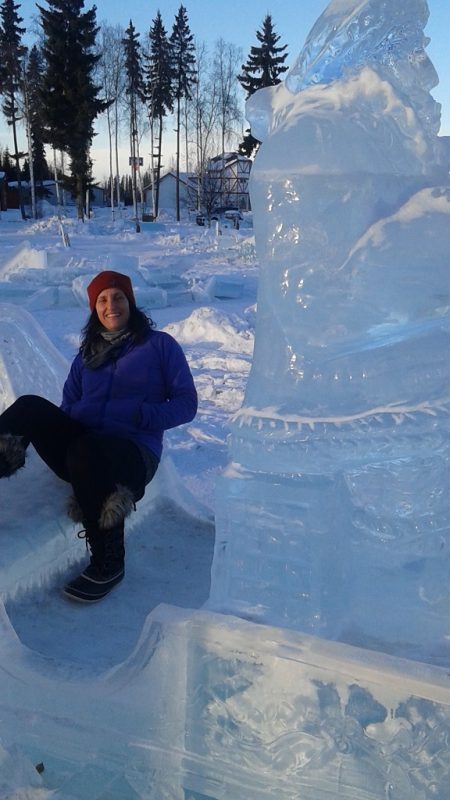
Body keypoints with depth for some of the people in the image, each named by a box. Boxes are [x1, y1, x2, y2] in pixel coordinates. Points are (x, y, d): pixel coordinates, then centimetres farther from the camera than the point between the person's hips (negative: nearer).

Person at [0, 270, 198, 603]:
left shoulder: (159, 345, 9)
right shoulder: (87, 353, 23)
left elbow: (186, 404, 4)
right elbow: (68, 405, 19)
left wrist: (142, 415, -14)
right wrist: (61, 428, -5)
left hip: (133, 454, -4)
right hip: (79, 447, 4)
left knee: (85, 451, -38)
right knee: (30, 406, -21)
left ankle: (108, 562, -26)